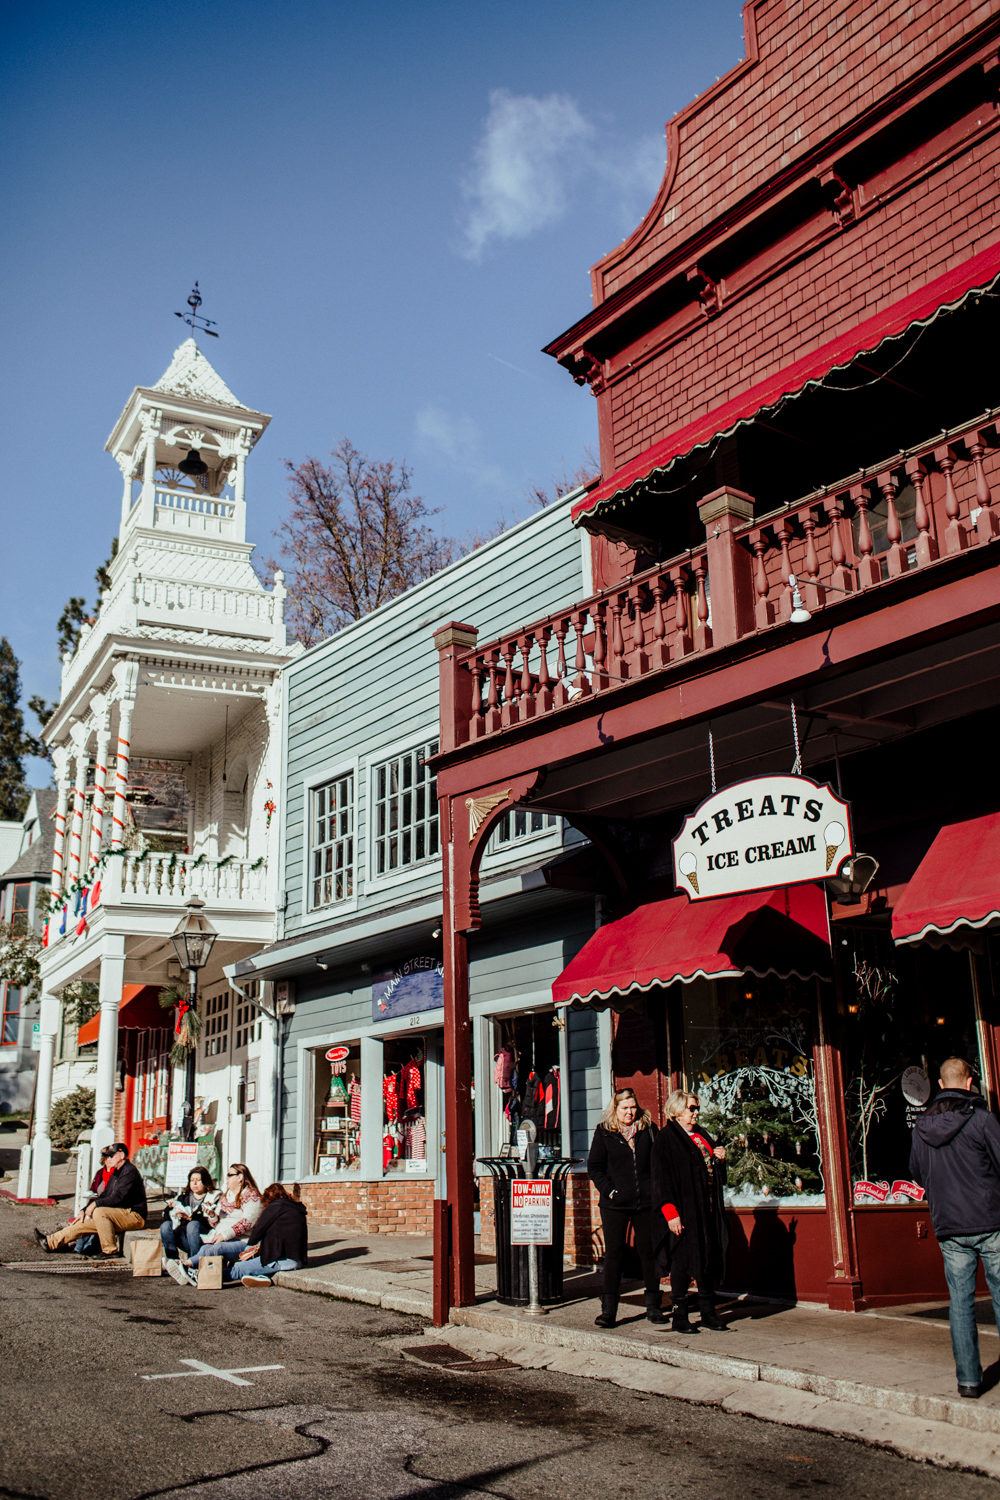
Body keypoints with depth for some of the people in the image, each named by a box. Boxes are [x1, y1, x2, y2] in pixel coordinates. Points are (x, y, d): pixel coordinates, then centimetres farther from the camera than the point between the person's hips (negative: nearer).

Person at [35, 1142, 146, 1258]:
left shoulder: (130, 1172, -13)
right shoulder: (116, 1173, 19)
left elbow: (118, 1198, -23)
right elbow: (104, 1196, 20)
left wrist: (95, 1204, -16)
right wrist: (84, 1210, 9)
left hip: (133, 1215, -10)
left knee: (99, 1212, -30)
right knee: (83, 1223, 4)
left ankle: (110, 1251, -24)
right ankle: (50, 1242, 14)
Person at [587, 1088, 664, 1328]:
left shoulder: (648, 1129, 6)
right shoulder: (604, 1132, 2)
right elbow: (594, 1167, 3)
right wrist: (608, 1190, -8)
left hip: (646, 1202, 2)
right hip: (614, 1204, -2)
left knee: (648, 1252, 8)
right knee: (613, 1254, 0)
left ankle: (653, 1306, 19)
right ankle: (608, 1310, 4)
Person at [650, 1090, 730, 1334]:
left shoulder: (702, 1135, 16)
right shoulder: (666, 1139, -7)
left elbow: (717, 1175, 25)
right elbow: (662, 1179, -13)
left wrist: (720, 1159, 3)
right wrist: (671, 1213, -20)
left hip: (708, 1210, 7)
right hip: (684, 1211, -7)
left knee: (711, 1259, 8)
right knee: (683, 1261, -3)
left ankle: (708, 1313, 18)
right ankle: (679, 1316, 7)